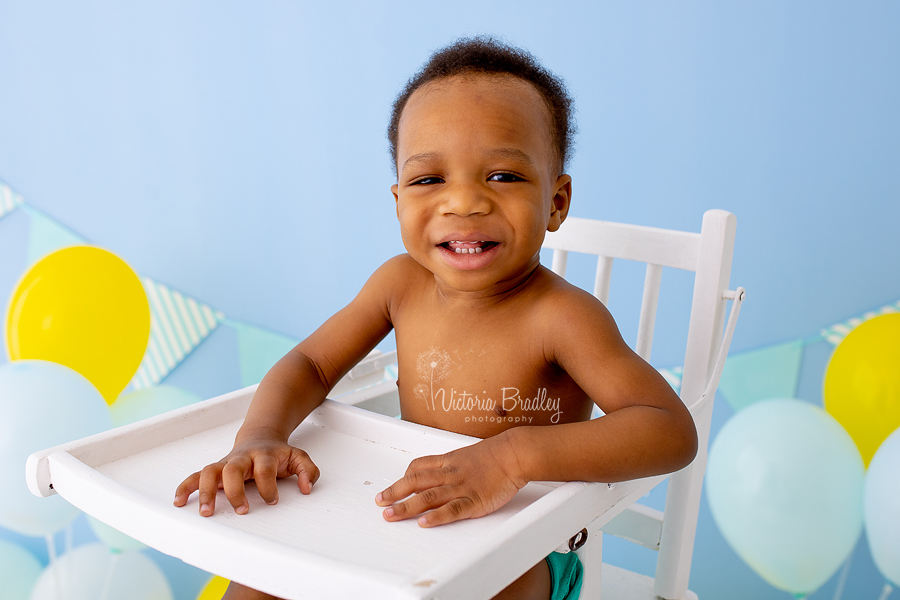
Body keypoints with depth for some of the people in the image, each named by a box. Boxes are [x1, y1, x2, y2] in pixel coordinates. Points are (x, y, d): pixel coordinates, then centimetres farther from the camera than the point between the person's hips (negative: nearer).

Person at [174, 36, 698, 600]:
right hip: (410, 522, 5)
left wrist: (516, 454, -42)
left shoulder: (560, 315, -24)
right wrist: (259, 437, -19)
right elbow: (310, 364, 3)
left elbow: (673, 431, -30)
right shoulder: (401, 283, -6)